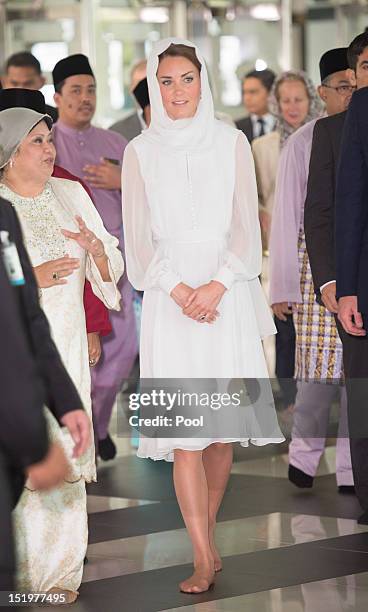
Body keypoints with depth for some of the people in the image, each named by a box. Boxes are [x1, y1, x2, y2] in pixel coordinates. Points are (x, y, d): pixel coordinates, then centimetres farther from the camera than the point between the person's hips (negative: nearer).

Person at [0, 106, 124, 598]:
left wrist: (97, 248, -7)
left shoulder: (71, 194, 12)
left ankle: (60, 571, 9)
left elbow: (111, 270, 14)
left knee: (64, 455, 1)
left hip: (65, 346, 4)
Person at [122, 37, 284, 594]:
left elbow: (246, 227, 3)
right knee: (184, 431, -9)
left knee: (222, 424, 3)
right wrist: (179, 290, -10)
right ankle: (206, 557, -8)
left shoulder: (231, 143, 6)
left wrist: (216, 286, -11)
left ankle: (205, 529, 19)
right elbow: (139, 239, 3)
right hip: (169, 300, -1)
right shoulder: (139, 152, 6)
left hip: (227, 295, 1)